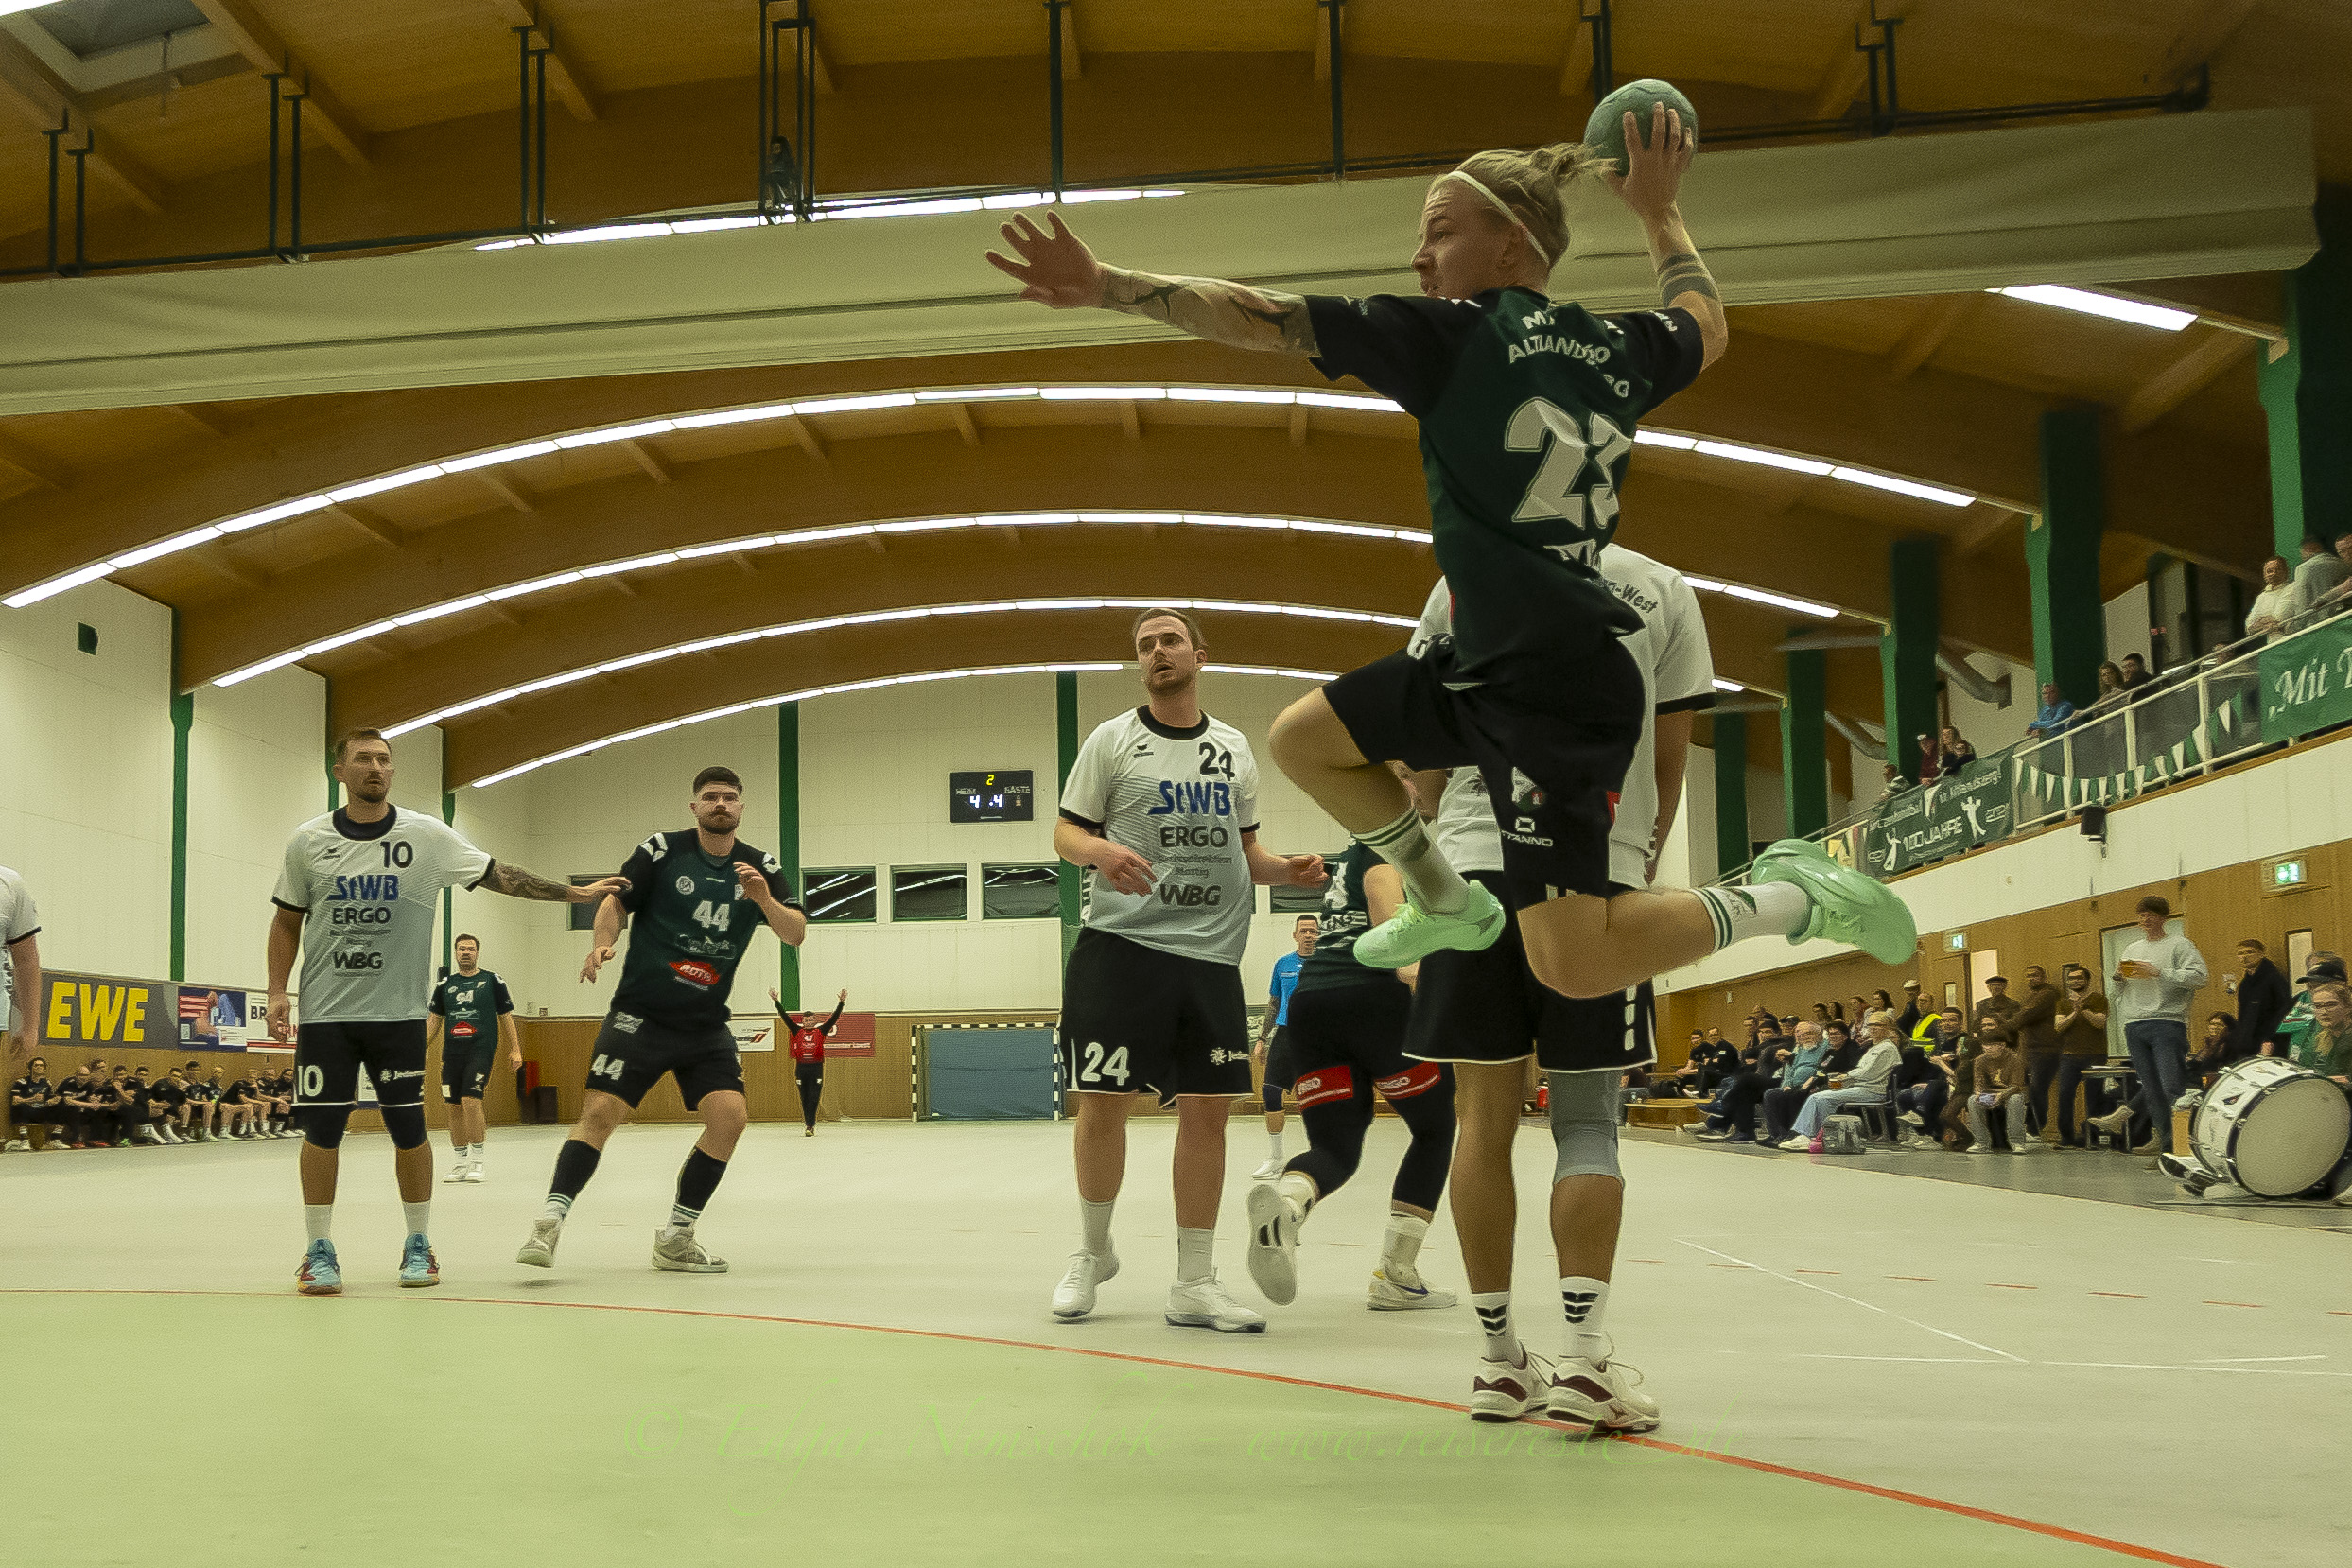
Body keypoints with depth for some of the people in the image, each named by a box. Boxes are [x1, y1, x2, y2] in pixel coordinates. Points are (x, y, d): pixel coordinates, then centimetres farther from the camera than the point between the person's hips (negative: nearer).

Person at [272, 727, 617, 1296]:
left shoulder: (427, 836, -1)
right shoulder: (308, 841, 2)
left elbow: (497, 875, 4)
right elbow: (287, 920, 11)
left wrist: (573, 893, 1)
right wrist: (277, 992, 2)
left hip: (399, 1013, 0)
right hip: (324, 1013, 0)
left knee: (408, 1130, 1)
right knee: (321, 1129, -1)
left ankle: (417, 1245, 16)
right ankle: (319, 1251, 11)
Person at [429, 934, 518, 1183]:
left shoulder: (492, 980, 5)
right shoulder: (445, 985, 13)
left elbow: (506, 1017, 7)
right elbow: (435, 1020, 17)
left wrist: (515, 1050, 3)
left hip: (481, 1050, -4)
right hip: (451, 1052, 4)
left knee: (470, 1100, -17)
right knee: (454, 1107, 4)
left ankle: (477, 1162, -9)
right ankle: (460, 1165, 13)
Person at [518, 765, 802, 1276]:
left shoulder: (762, 866, 5)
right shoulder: (662, 850, -1)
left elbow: (796, 934, -2)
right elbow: (615, 899, -2)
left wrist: (765, 900, -21)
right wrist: (603, 943, -22)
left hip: (707, 1024, 3)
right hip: (640, 1015, -3)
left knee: (730, 1115, -12)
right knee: (600, 1112, -15)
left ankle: (675, 1238, 1)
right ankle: (548, 1223, -10)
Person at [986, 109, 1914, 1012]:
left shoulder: (1457, 334, -10)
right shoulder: (1612, 349, 10)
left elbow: (1262, 320, -13)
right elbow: (1704, 325, 34)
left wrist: (1105, 286, -10)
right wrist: (1658, 211, 44)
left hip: (1555, 690, -9)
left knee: (1573, 966, -8)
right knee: (1303, 739, 18)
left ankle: (1794, 896, 2)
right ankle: (1450, 906, 31)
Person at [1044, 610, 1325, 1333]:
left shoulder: (1234, 748, 14)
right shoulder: (1112, 740, 3)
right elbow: (1066, 832, 3)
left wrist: (1288, 868, 0)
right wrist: (1100, 850, -19)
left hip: (1211, 954, 3)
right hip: (1121, 946, -3)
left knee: (1207, 1108, 1)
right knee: (1102, 1103, -4)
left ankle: (1194, 1282, 11)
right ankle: (1092, 1250, 20)